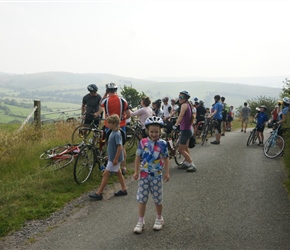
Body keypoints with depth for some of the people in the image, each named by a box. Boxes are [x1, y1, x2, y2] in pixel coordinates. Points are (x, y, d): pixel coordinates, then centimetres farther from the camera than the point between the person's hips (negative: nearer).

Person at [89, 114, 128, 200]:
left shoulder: (117, 134, -23)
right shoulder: (113, 132, 7)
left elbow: (120, 147, -25)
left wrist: (115, 159, -24)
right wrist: (109, 156, 21)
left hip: (114, 158, -10)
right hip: (112, 157, 10)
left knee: (105, 174, -5)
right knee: (118, 172, 17)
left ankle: (99, 193, 1)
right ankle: (124, 189, 28)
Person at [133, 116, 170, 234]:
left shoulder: (162, 144, -6)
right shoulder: (143, 142, -5)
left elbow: (166, 159, 2)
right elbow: (138, 157, 2)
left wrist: (167, 173, 0)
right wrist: (136, 172, 0)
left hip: (156, 175, 0)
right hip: (144, 174, 1)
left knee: (158, 199, 11)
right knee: (142, 199, 6)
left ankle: (159, 219, 32)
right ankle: (141, 221, 19)